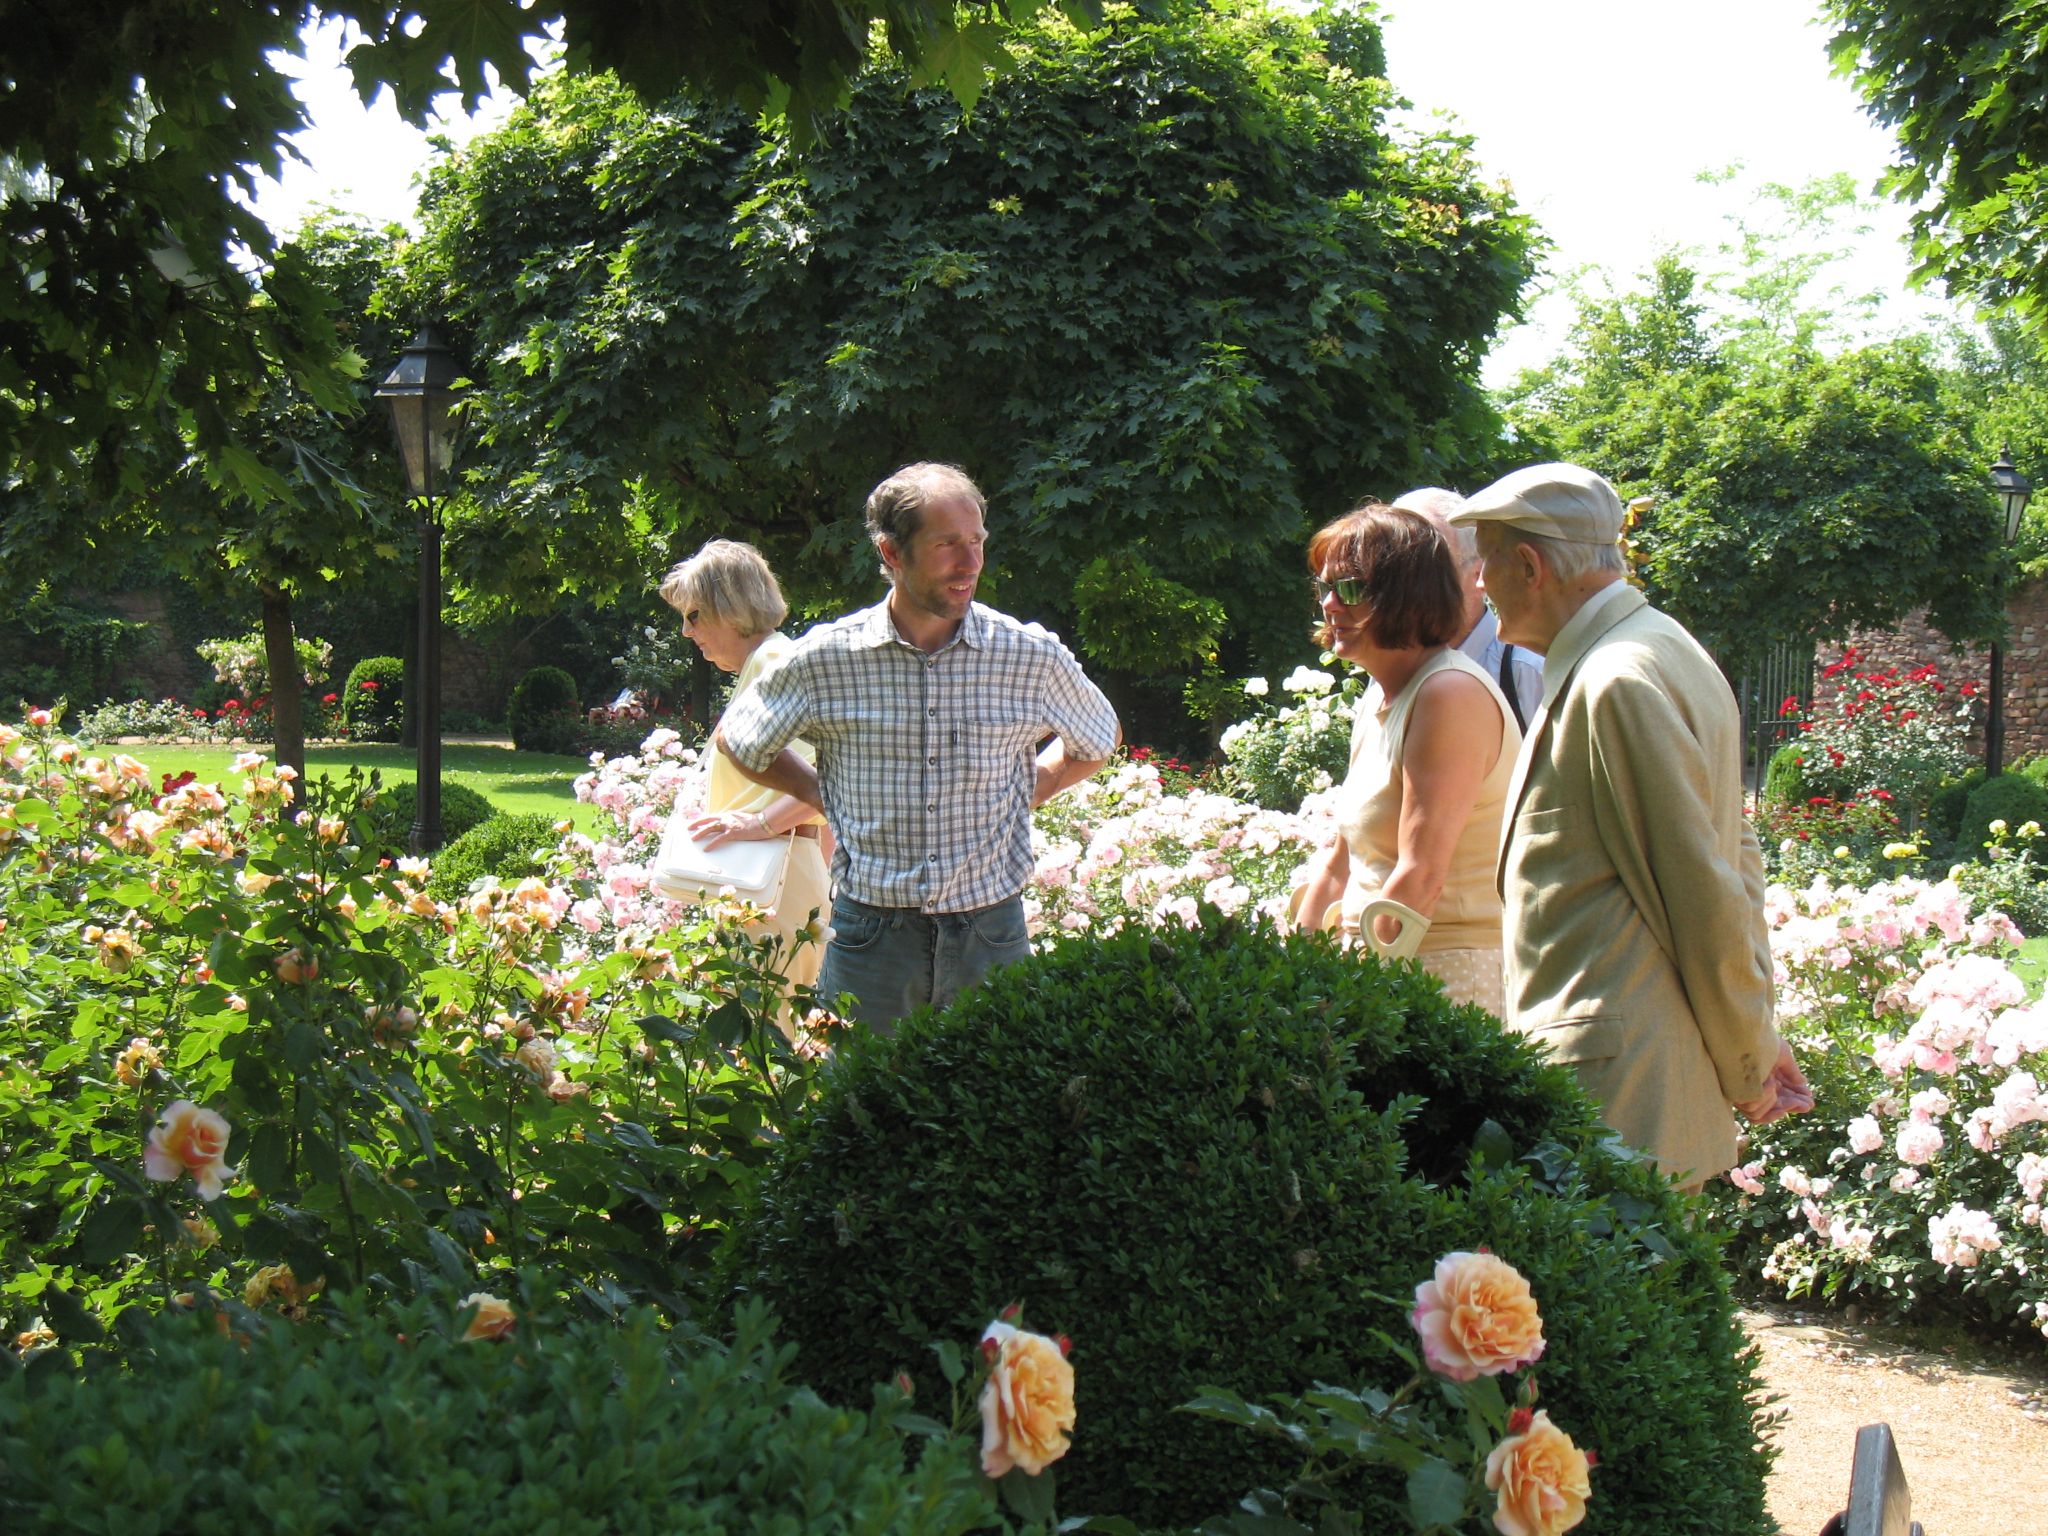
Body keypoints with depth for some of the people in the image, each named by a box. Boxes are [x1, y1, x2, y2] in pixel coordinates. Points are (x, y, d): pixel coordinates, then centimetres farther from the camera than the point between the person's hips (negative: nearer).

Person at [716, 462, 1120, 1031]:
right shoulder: (826, 659, -4)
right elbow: (738, 740, 14)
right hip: (871, 935, 0)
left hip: (990, 934, 1)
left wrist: (1029, 789, 7)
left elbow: (1098, 741, 18)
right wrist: (824, 796, 7)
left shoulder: (1031, 657, -3)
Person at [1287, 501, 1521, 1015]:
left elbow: (1421, 879, -18)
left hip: (1452, 977, -8)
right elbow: (1340, 859, 20)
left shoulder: (1451, 694, -13)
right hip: (1384, 971, 8)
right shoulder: (1377, 699, 16)